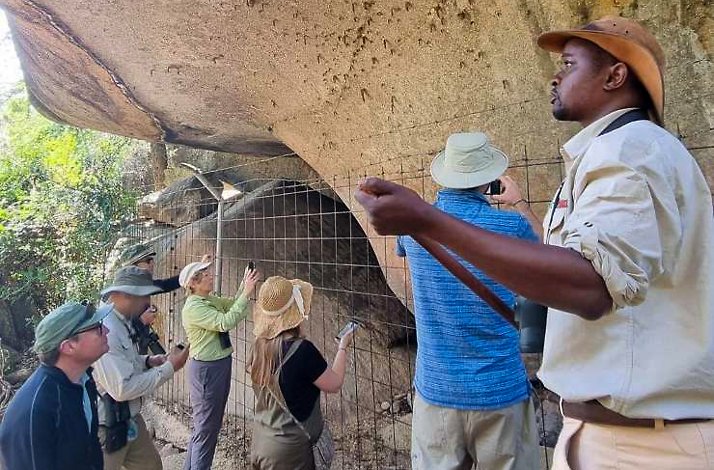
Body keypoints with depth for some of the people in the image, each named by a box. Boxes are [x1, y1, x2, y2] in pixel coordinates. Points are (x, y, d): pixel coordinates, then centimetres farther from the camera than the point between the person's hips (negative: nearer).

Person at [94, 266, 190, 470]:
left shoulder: (121, 322, 2)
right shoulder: (105, 329, -29)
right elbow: (122, 389, -30)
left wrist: (147, 361, 1)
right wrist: (169, 368, -23)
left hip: (129, 419, 9)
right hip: (108, 426, -9)